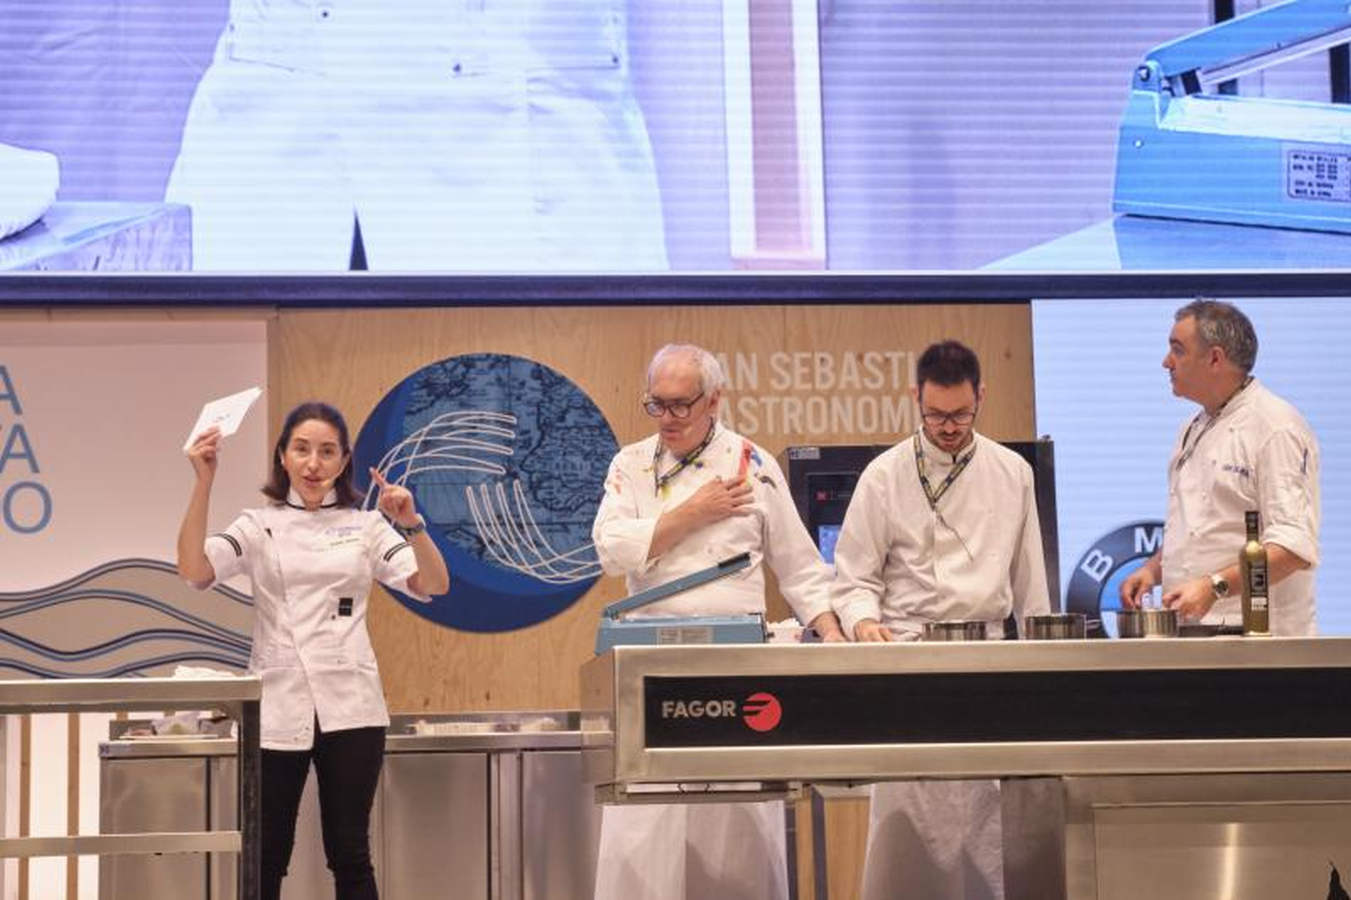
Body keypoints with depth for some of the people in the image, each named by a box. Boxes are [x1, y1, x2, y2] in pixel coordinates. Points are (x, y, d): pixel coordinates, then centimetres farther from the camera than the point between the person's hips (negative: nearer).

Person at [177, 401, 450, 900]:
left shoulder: (365, 526, 7)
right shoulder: (259, 526, 6)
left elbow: (434, 585, -4)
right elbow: (194, 571, -12)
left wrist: (411, 523, -20)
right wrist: (203, 482, -19)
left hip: (349, 709, 0)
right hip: (278, 710, 0)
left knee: (349, 854, 4)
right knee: (267, 858, 5)